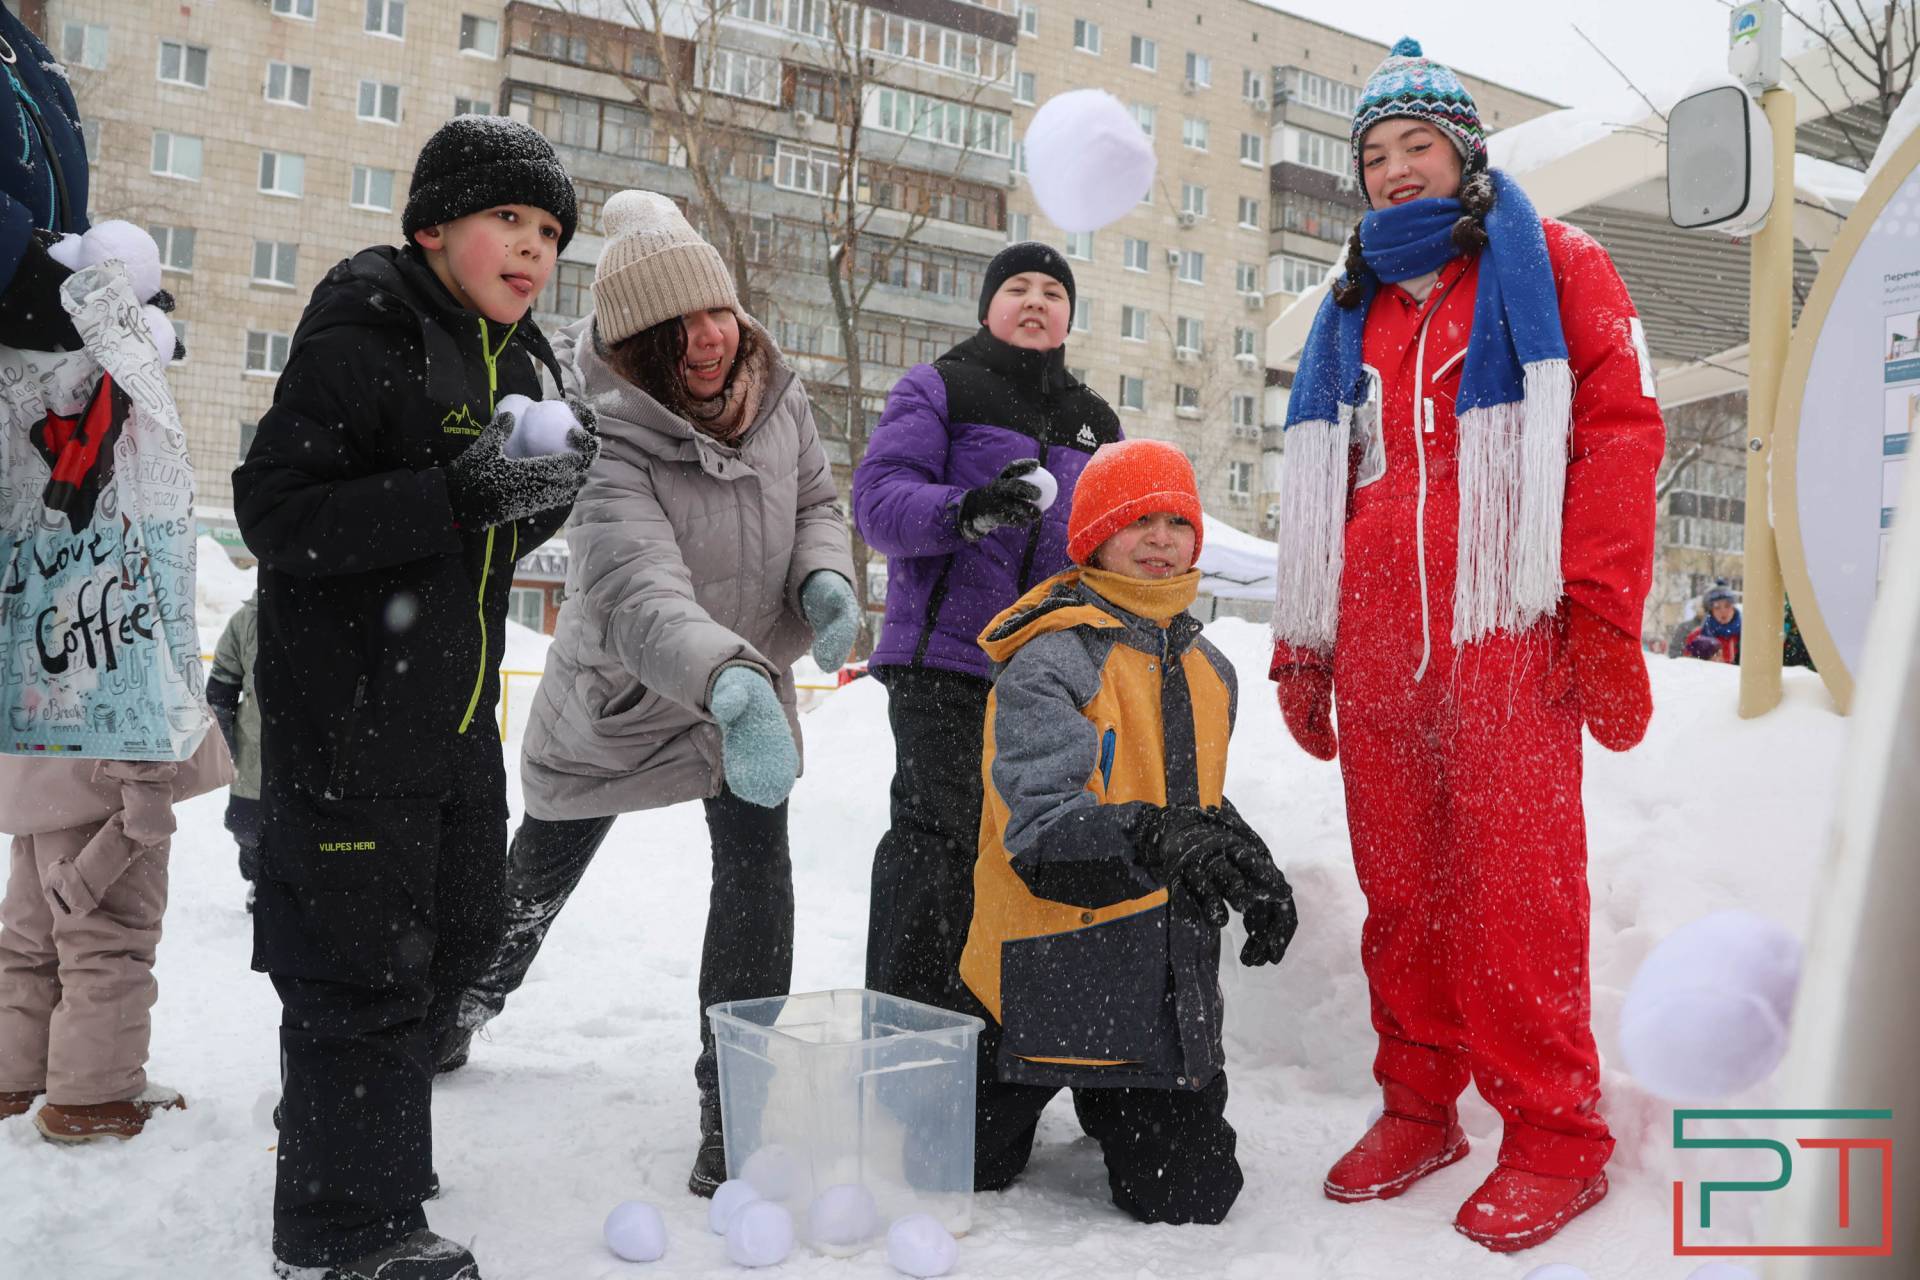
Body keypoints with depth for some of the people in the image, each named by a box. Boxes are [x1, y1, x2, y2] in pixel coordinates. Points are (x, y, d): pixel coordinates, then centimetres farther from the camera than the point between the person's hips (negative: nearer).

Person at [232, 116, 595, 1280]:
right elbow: (275, 510, -23)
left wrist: (556, 490, -5)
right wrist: (461, 493, -31)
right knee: (363, 960, -1)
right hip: (347, 713, -9)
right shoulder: (364, 336, -14)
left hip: (458, 713, 9)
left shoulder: (518, 360, 12)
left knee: (457, 932, 19)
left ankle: (344, 1123, 42)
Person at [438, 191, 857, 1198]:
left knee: (757, 866, -15)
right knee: (542, 868, 19)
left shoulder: (775, 394, -15)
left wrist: (824, 576, -19)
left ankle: (735, 1109, -1)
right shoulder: (607, 437, -32)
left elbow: (816, 501, 3)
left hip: (749, 680, 3)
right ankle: (453, 1016, 51)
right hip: (615, 694, -2)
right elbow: (638, 593, -47)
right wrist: (728, 681, -65)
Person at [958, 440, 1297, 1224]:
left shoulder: (1210, 671, 7)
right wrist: (1153, 839, -46)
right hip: (1053, 971, -5)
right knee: (967, 1173, 8)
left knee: (1191, 1202, 5)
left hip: (1170, 977, 5)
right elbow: (1039, 829, -29)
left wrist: (1252, 869, 2)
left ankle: (1107, 1104, 34)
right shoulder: (1047, 664, -18)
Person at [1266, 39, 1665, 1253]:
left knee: (1516, 891, -5)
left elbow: (1621, 425, -2)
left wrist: (1601, 611, -12)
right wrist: (1301, 645, 17)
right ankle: (1419, 1107, 19)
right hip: (1377, 644, 5)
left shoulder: (1549, 263, 10)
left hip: (1504, 641, -5)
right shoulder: (1355, 307, 24)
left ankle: (1556, 1135, 8)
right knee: (1401, 890, 7)